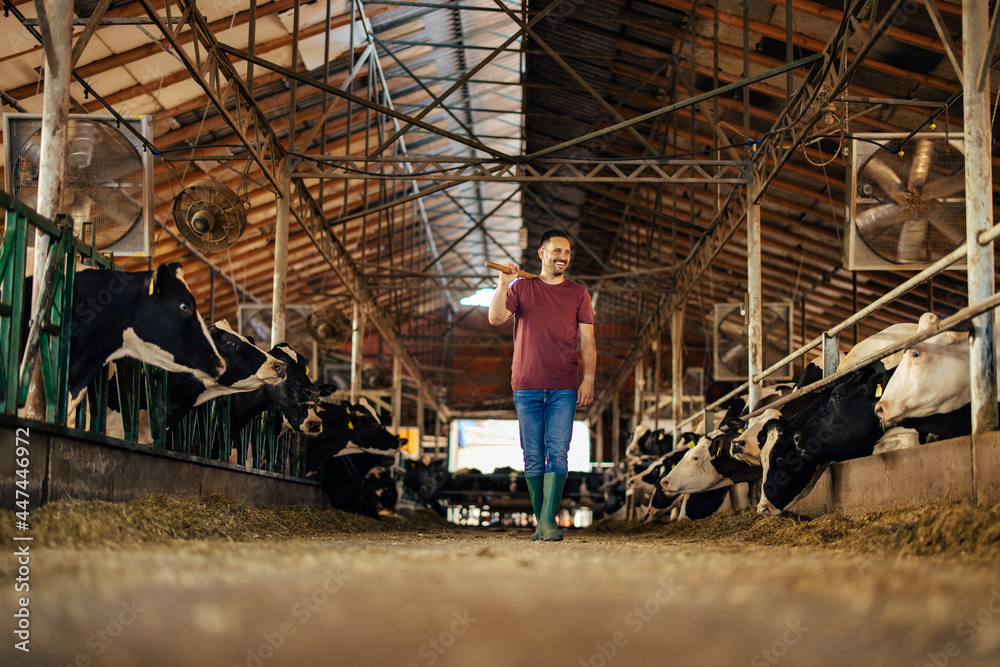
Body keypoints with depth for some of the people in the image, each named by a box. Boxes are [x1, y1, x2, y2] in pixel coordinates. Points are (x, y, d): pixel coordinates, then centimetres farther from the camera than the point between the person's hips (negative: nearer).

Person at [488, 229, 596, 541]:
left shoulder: (578, 293, 11)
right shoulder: (520, 287, 10)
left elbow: (587, 341, 8)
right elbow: (495, 318, -3)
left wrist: (588, 379, -2)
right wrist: (503, 282, -15)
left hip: (564, 388, 0)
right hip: (526, 386, 1)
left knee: (557, 453, -11)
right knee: (533, 457, 3)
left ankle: (549, 521, -15)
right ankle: (540, 520, 11)